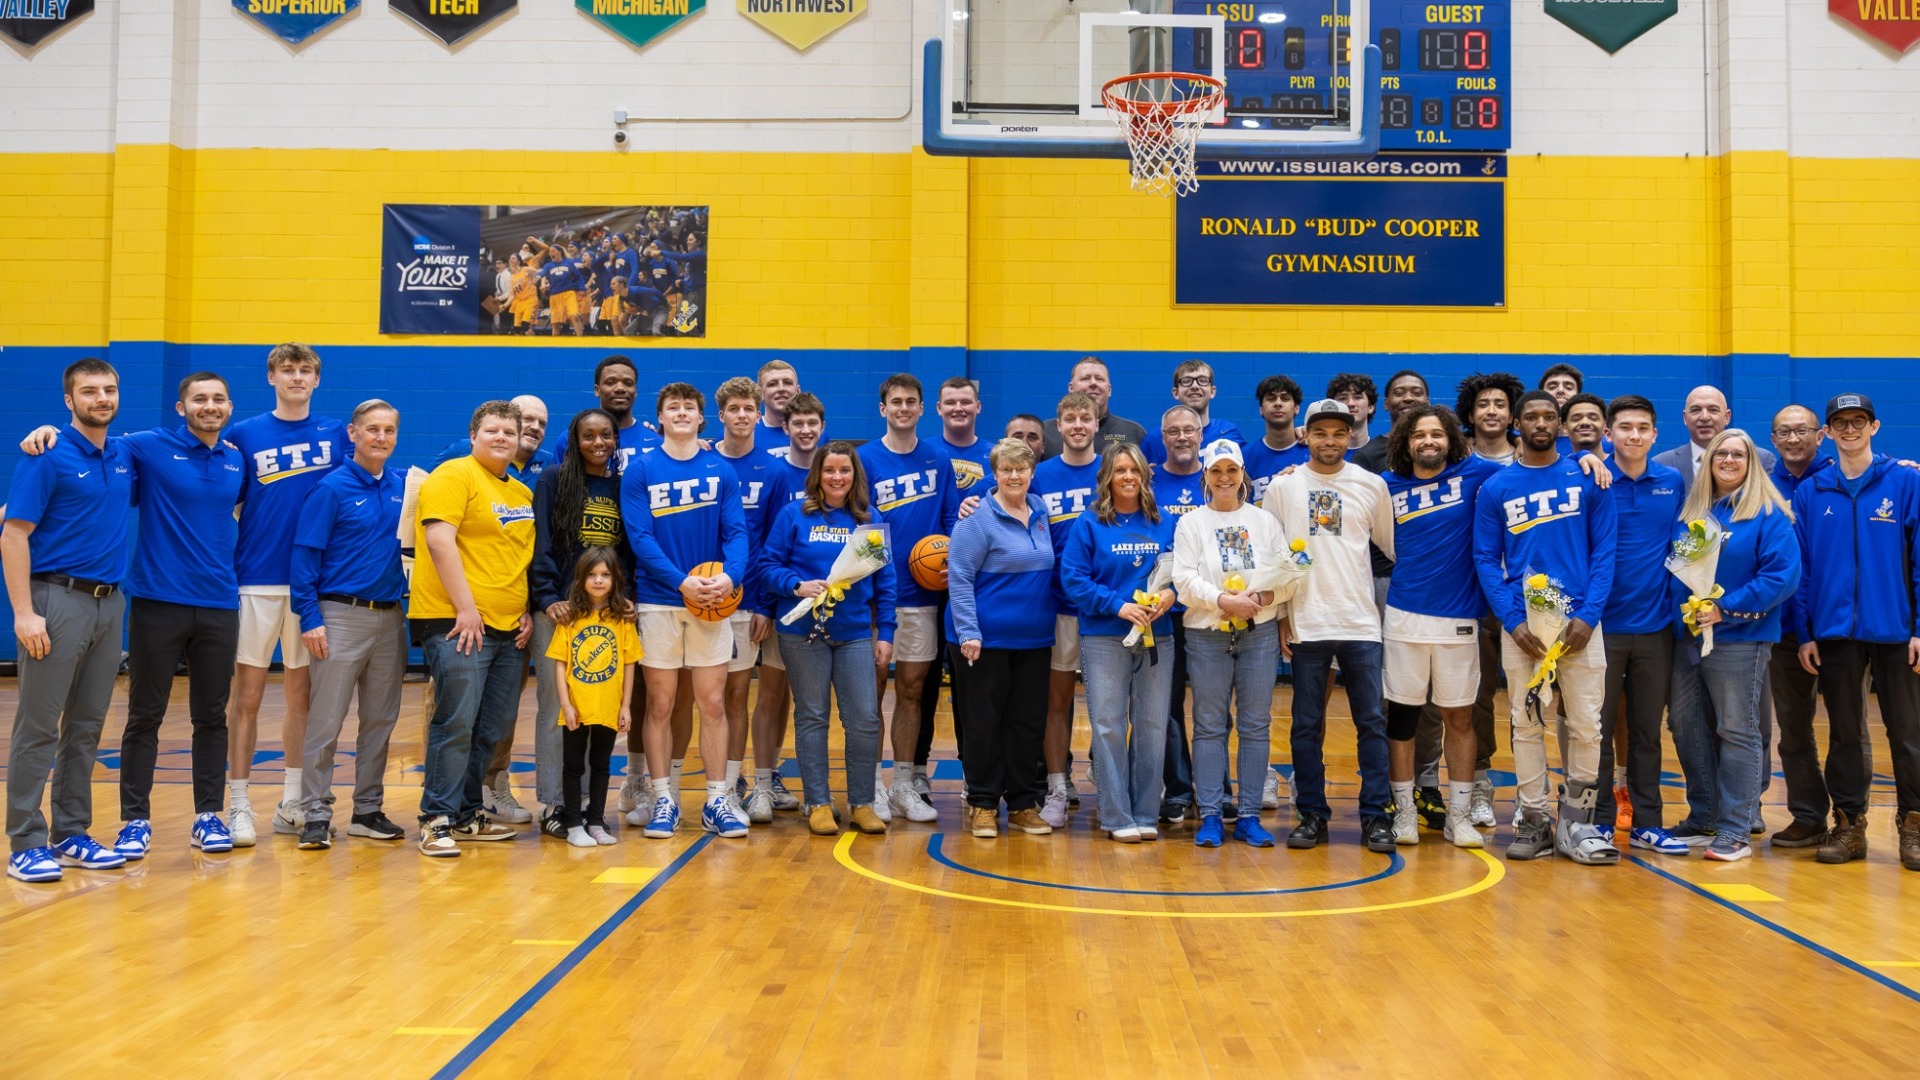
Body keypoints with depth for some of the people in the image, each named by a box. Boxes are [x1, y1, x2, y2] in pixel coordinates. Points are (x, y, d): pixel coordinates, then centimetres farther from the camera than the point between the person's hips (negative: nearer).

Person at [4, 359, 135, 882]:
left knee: (87, 727, 10)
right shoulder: (48, 457, -7)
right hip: (58, 600, -6)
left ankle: (71, 834, 19)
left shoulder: (124, 457, 10)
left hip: (110, 603, 6)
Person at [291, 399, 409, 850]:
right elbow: (306, 554, -7)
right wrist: (310, 618, -12)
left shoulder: (405, 487, 8)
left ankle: (368, 810, 19)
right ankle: (315, 815, 4)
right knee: (326, 721, -3)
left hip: (391, 617, 5)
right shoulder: (332, 488, -5)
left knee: (380, 720, 9)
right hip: (342, 614, -5)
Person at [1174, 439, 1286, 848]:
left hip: (1260, 633, 2)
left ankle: (1249, 817, 10)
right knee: (1209, 725, 2)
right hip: (1207, 636, -2)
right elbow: (1185, 580, -6)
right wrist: (1224, 600, -18)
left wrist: (1264, 596, -14)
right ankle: (1209, 816, 8)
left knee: (1255, 725, 3)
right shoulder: (1190, 523, 4)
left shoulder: (1264, 521, 10)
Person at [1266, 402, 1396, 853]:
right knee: (1307, 725, 5)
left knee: (1372, 722, 1)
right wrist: (1280, 615, 1)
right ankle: (1312, 815, 14)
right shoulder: (1283, 487, 4)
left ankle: (1375, 816, 8)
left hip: (1362, 622, 0)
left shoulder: (1372, 485, 5)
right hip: (1306, 624, 0)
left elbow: (1393, 545, 12)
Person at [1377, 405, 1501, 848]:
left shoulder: (1473, 475, 4)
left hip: (1459, 618, 0)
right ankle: (1403, 811, 14)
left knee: (1460, 716, 6)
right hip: (1404, 617, 0)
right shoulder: (1389, 487, 6)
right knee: (1402, 714, 3)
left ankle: (1459, 815, 16)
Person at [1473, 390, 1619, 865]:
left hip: (1579, 621, 0)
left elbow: (1604, 552, 2)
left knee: (1587, 725, 0)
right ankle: (1533, 820, 15)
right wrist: (1512, 621, -8)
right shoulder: (1495, 488, 5)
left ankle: (1575, 822, 13)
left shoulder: (1587, 480, 5)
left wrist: (1588, 616, -9)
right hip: (1521, 624, 0)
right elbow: (1486, 559, 3)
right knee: (1526, 723, 5)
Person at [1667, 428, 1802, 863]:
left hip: (1739, 638, -6)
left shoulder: (1768, 514, -5)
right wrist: (1682, 605, -1)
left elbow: (1783, 574, -14)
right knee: (1687, 728, 10)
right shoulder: (1689, 511, 11)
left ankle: (1735, 830, 4)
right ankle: (1703, 815, 23)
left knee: (1736, 732, -1)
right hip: (1687, 636, 6)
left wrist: (1727, 608, -18)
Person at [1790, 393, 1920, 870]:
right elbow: (1800, 568, 5)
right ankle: (1848, 825, 18)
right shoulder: (1810, 492, 5)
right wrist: (1803, 633, 1)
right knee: (1843, 733, 9)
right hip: (1835, 632, 2)